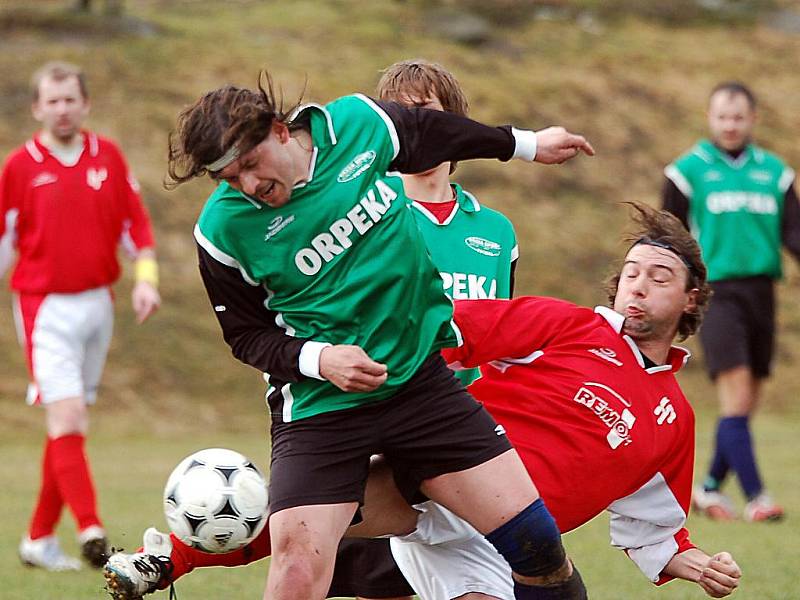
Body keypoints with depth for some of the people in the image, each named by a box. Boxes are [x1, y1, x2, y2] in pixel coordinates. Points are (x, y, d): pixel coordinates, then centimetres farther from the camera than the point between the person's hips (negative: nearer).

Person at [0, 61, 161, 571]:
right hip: (45, 307, -4)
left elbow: (135, 222, 11)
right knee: (66, 418, -16)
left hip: (97, 303, 4)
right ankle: (90, 531, -23)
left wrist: (147, 276, -2)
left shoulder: (108, 156, 5)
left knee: (73, 426, 7)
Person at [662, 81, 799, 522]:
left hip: (761, 292, 5)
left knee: (746, 403, 7)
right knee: (735, 395, -15)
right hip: (715, 291, -5)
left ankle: (710, 487, 22)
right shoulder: (688, 170, 2)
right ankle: (755, 497, -17)